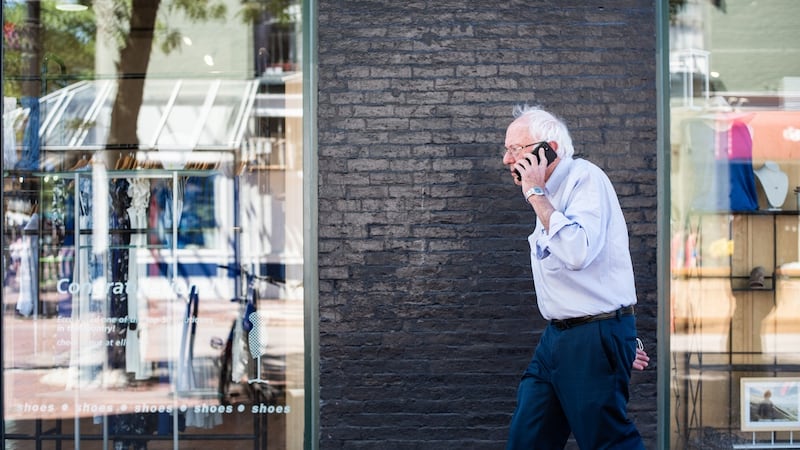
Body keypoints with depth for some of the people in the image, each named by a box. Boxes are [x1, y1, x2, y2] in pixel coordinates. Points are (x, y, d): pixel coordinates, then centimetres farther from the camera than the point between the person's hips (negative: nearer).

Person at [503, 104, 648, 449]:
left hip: (594, 340, -9)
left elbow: (577, 253, -30)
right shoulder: (550, 194, 15)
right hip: (557, 336, 9)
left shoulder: (586, 179, -14)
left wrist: (536, 194, -21)